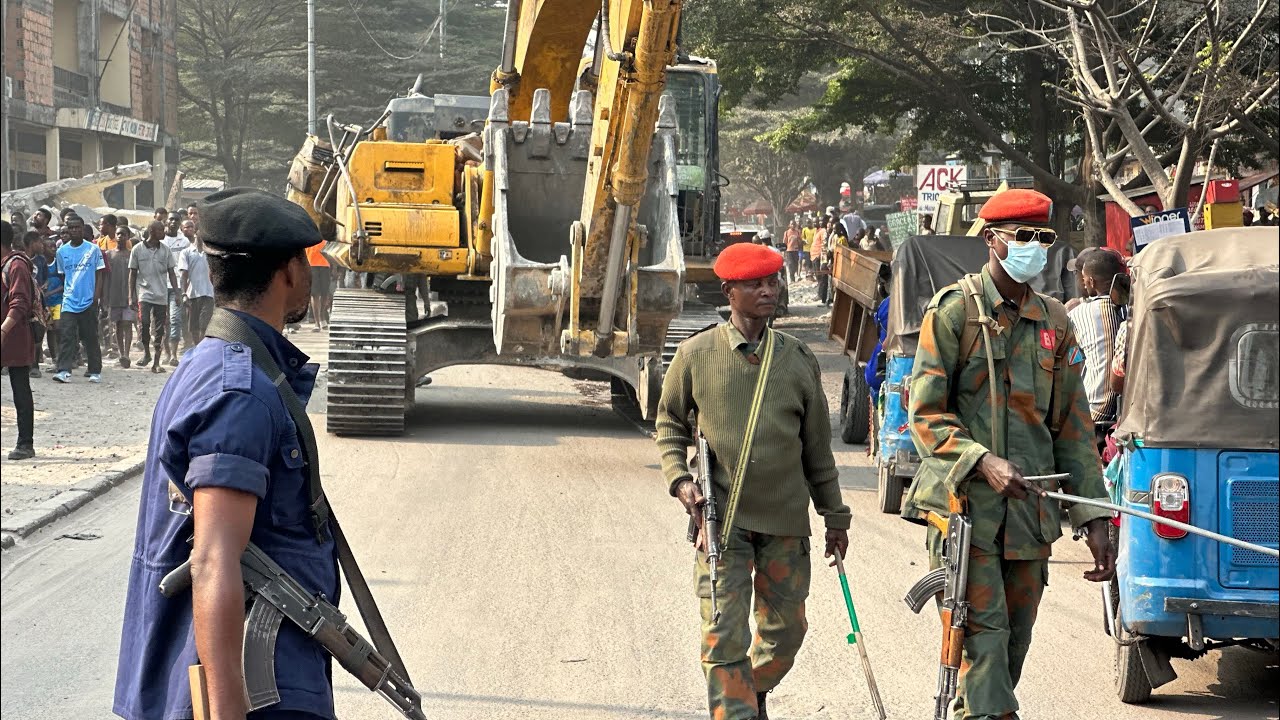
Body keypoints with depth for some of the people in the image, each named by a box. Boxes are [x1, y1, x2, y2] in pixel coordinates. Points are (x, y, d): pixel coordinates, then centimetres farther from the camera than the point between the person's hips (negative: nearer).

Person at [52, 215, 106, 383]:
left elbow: (99, 274, 2)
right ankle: (64, 371, -16)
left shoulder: (93, 249, 1)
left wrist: (96, 296, -8)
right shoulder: (62, 252, 8)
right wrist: (67, 291, 7)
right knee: (66, 335, -11)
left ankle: (95, 371, 15)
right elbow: (62, 276, 16)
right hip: (69, 300, 2)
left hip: (89, 301, -2)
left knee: (91, 337, 6)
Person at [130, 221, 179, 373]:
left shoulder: (165, 250, 6)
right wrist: (132, 295, -1)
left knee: (160, 330, 2)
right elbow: (132, 273, 4)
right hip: (144, 293, -2)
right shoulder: (138, 249, 1)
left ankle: (156, 363, 9)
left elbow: (171, 273, 10)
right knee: (144, 322, -19)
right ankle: (146, 352, 4)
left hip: (161, 295, 2)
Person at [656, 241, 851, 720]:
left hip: (786, 519, 3)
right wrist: (679, 479, -5)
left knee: (786, 627, 10)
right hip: (721, 516, -3)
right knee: (725, 634, -9)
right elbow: (669, 423, 11)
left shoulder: (798, 359, 4)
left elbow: (817, 445, 11)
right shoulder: (697, 355, -2)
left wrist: (834, 516, 14)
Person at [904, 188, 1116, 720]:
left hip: (1031, 511, 6)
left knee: (1014, 644, 9)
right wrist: (984, 463, -22)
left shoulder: (1053, 321, 14)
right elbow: (925, 414, -7)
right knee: (983, 637, -12)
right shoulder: (954, 310, -2)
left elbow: (1073, 427, 15)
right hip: (965, 504, -5)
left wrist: (1093, 517, 8)